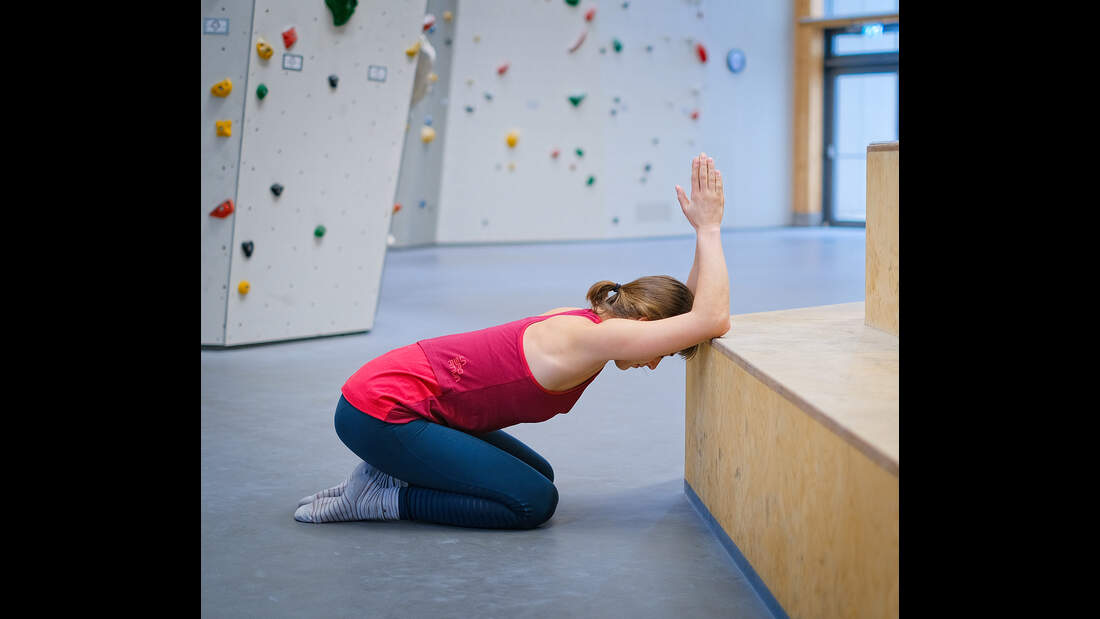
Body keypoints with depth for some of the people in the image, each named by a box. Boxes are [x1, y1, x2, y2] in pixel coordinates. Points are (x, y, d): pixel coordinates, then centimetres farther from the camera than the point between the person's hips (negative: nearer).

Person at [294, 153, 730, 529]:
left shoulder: (587, 322, 7)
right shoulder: (590, 339, -21)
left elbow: (692, 311, 17)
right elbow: (711, 319, -26)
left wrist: (705, 232, 6)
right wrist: (708, 228, -19)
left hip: (397, 392, 10)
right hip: (380, 412, -10)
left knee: (537, 476, 17)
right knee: (533, 502, -10)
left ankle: (391, 472, 14)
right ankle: (380, 498, -3)